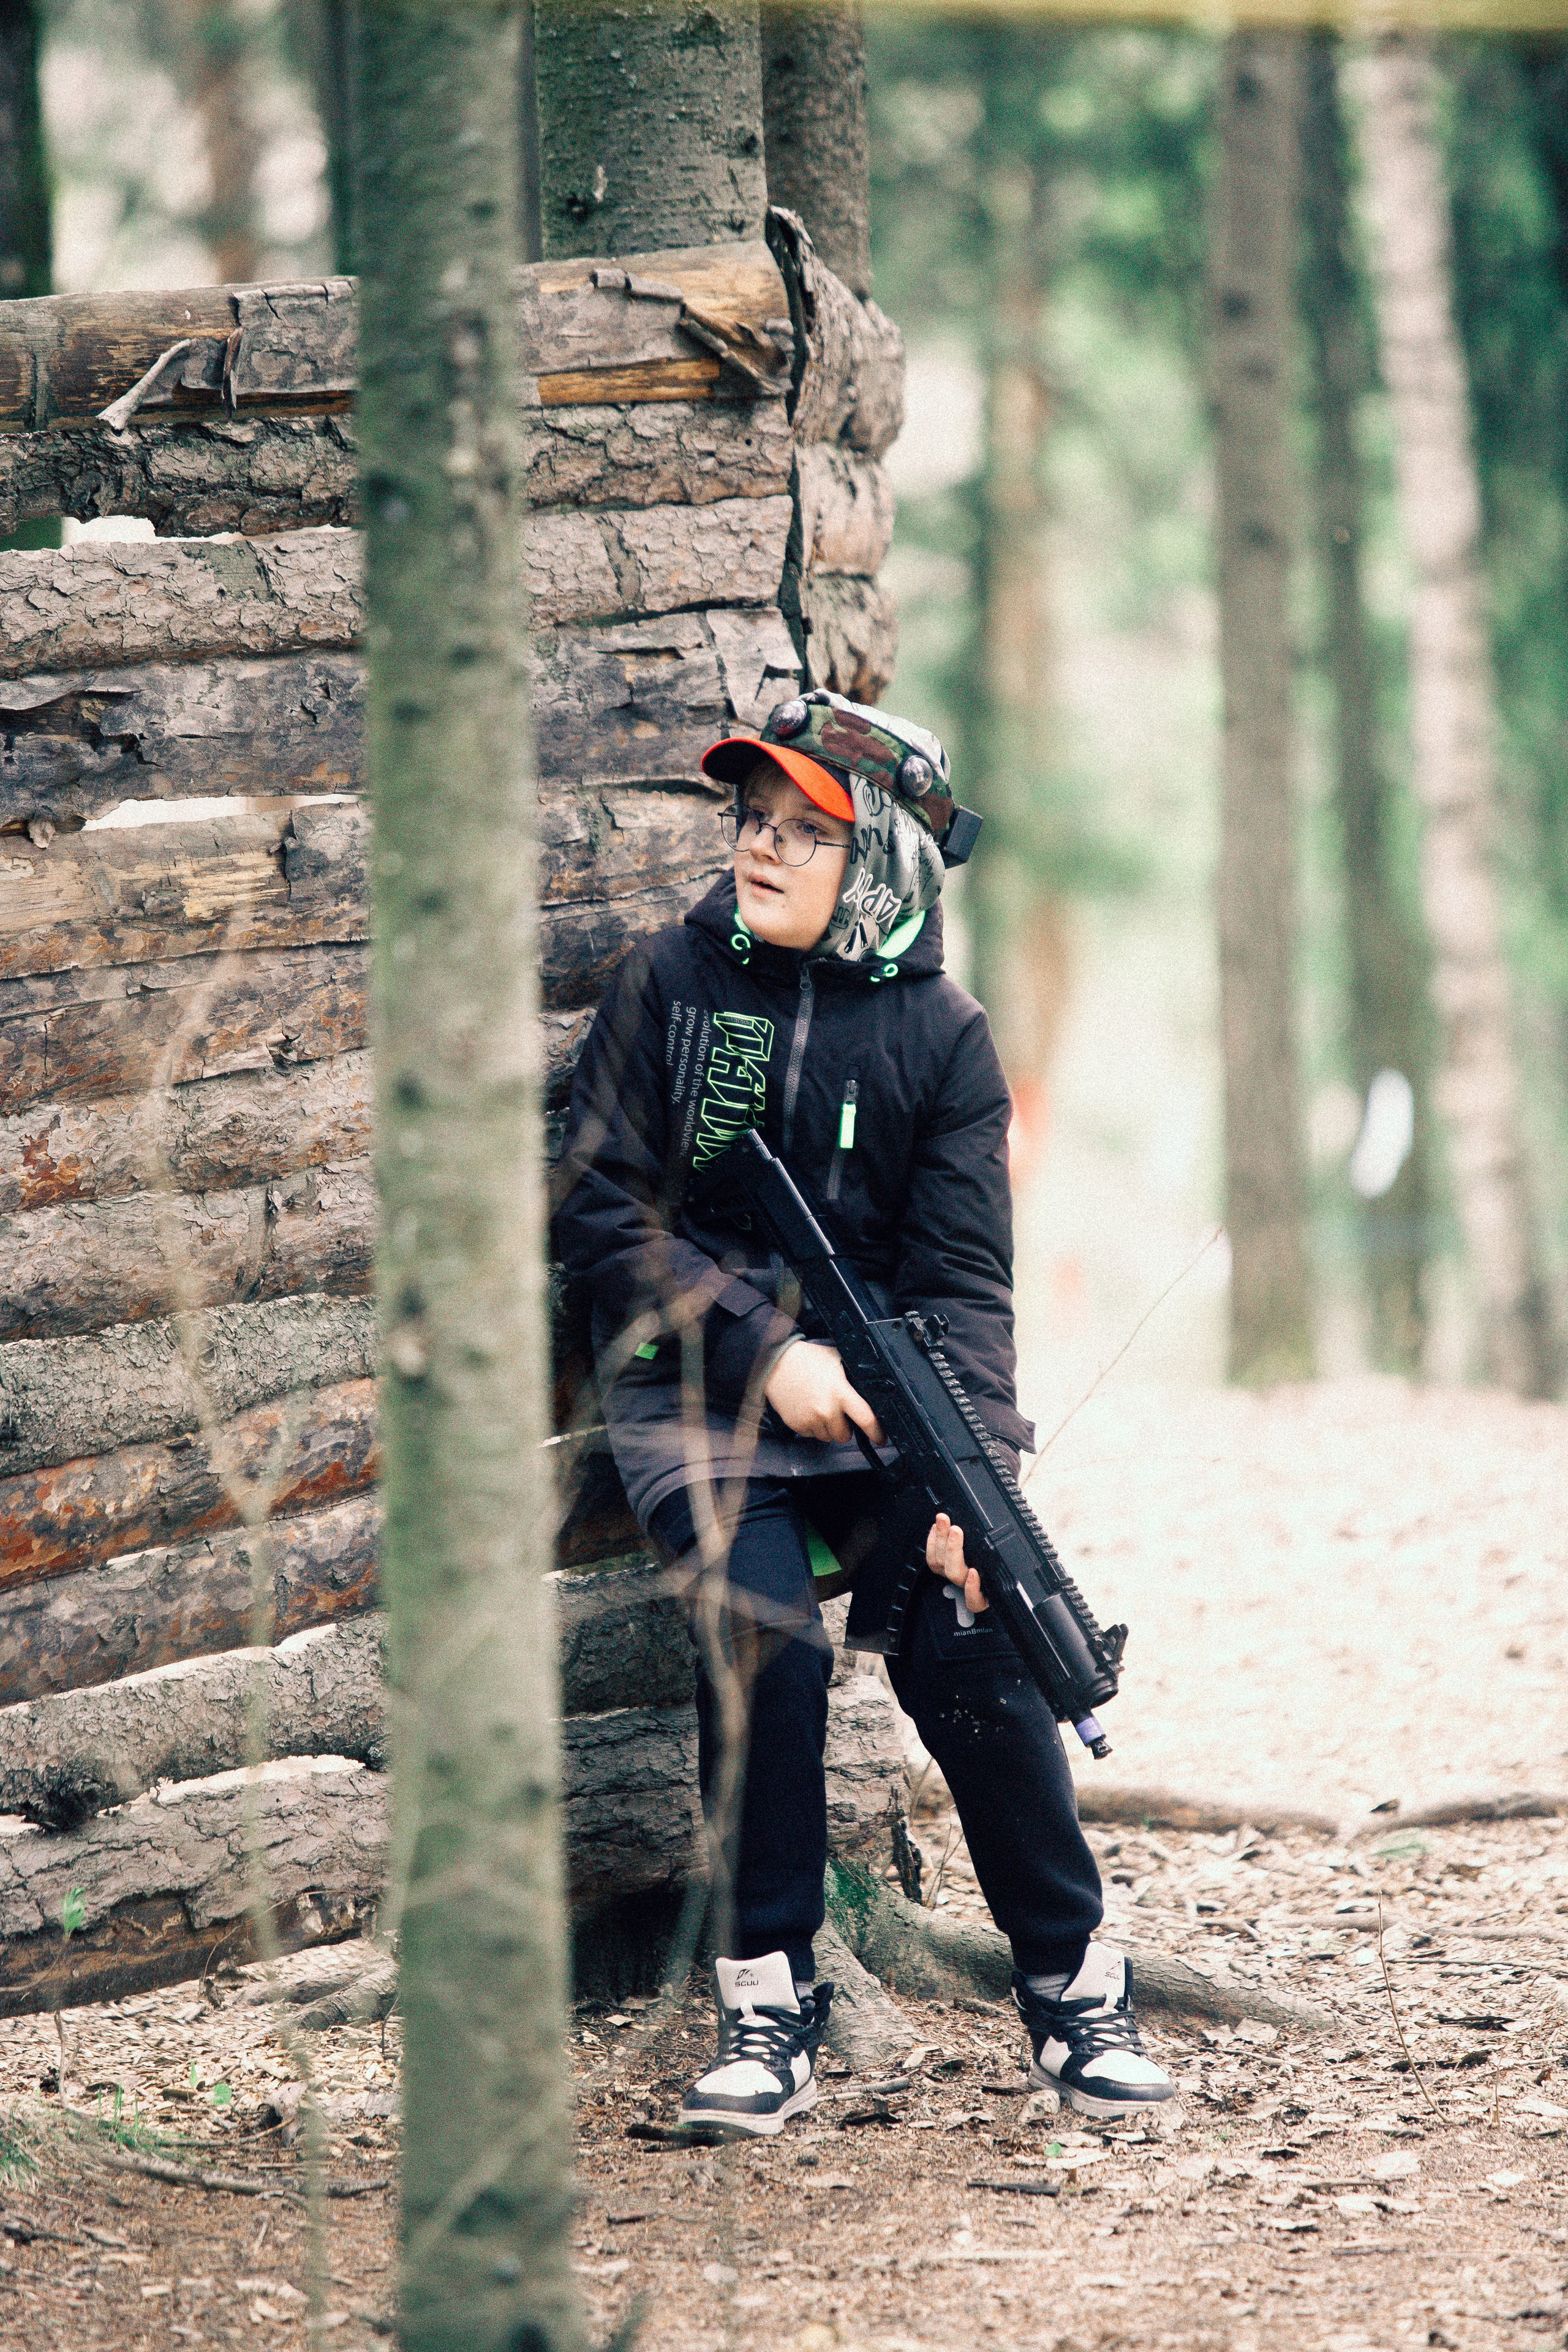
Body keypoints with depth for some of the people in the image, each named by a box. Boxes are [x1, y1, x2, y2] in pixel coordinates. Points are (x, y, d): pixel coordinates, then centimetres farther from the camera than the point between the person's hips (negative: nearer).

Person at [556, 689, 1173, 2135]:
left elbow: (963, 1273, -4)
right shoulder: (670, 987, 0)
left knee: (968, 1636, -16)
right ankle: (767, 1998, -11)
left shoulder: (939, 1032, 1)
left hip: (882, 1378, 1)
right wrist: (765, 1348, -12)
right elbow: (604, 1214, -1)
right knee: (764, 1625, -23)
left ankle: (1075, 1980, -1)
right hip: (698, 1383, -1)